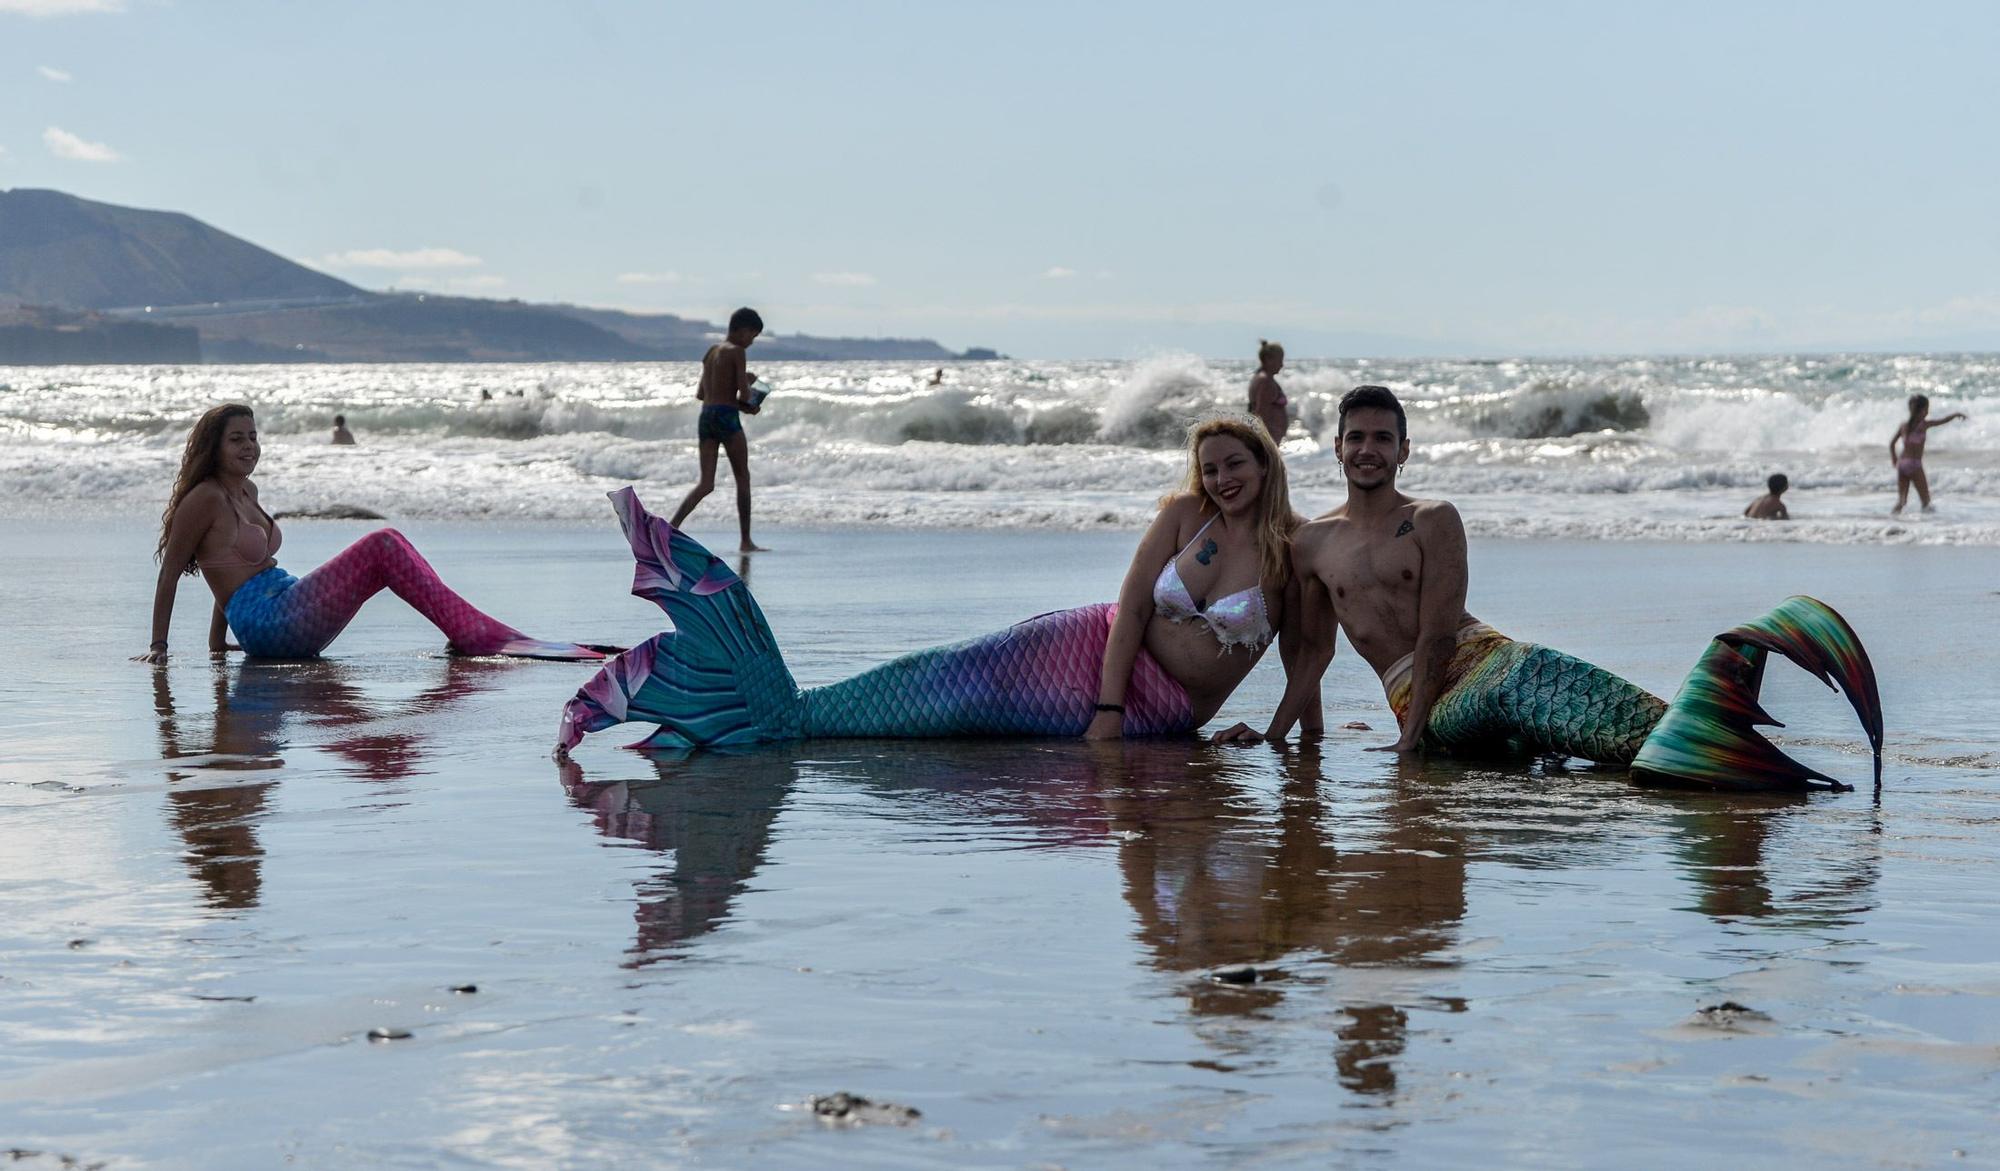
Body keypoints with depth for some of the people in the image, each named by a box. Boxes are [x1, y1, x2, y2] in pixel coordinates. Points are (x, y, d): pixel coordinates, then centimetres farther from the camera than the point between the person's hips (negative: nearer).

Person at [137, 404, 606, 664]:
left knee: (388, 548, -3)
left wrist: (217, 645, 29)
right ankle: (476, 635, -23)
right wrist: (157, 649, -7)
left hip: (288, 615, 9)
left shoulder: (246, 491, 20)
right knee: (382, 546, -18)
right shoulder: (204, 499, -8)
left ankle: (478, 631, -14)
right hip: (268, 623, -9)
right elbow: (168, 575, -6)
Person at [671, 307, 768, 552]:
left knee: (706, 484, 5)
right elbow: (743, 393, -14)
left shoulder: (711, 351, 18)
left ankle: (671, 528, -13)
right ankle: (746, 541, 8)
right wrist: (745, 403, 11)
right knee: (742, 479, 6)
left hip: (705, 416, 7)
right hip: (727, 417, -7)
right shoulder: (736, 351, -6)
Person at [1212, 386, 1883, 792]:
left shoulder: (1434, 521, 5)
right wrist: (1273, 733, 12)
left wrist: (1410, 738, -13)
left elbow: (1438, 632, -5)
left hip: (1486, 659, 0)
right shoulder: (1311, 546, 16)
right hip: (1422, 701, 0)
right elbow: (1313, 652, 22)